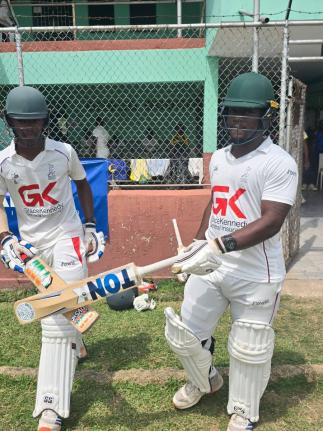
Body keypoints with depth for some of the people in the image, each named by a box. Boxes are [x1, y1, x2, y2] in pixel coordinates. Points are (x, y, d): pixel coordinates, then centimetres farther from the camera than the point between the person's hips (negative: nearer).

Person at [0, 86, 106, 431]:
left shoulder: (64, 153, -10)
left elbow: (82, 184, 6)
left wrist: (90, 225, 4)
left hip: (67, 237, -3)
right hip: (31, 242, 4)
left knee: (58, 317, -13)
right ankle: (74, 343, 53)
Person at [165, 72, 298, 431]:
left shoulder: (279, 163, -13)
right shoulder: (218, 158, 10)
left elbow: (271, 222, -22)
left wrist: (220, 245, -33)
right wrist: (197, 245, 15)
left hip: (256, 275, -6)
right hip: (209, 267, 7)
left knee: (249, 349, 9)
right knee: (182, 333, 14)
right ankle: (205, 380, 45)